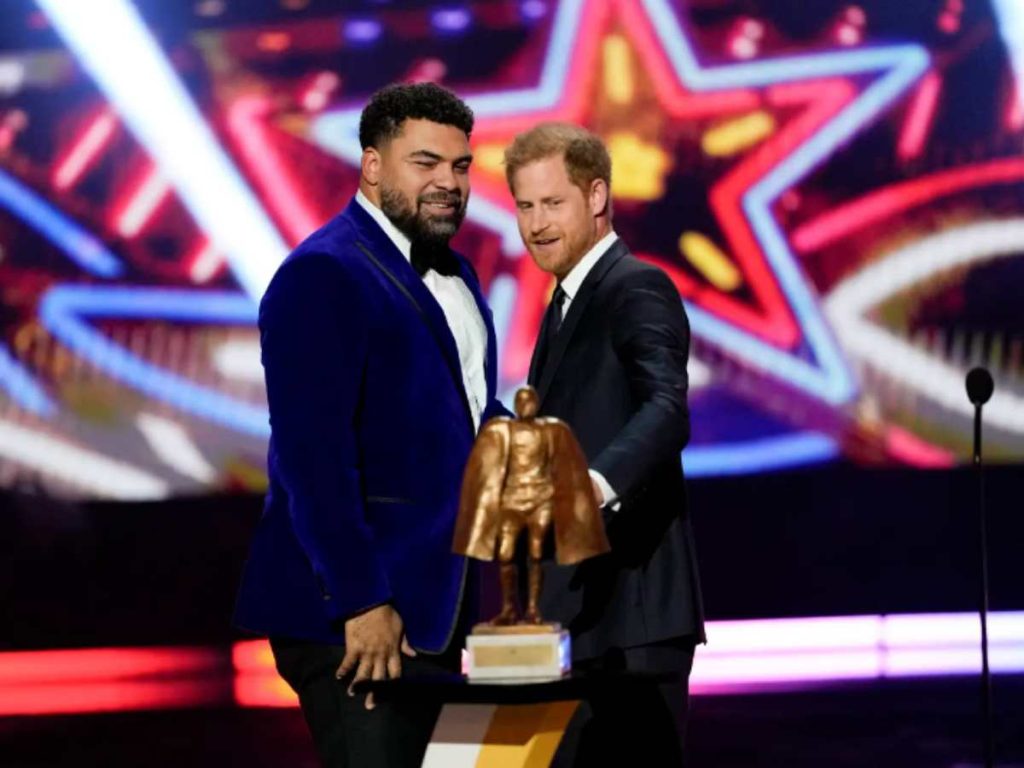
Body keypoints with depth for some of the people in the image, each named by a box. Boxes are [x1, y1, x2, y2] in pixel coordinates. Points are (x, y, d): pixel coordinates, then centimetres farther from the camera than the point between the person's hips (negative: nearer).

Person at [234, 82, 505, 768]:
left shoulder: (453, 274, 16)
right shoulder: (323, 274, -13)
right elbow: (312, 453, -19)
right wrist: (361, 602, -22)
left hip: (433, 605, 9)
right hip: (349, 613, -9)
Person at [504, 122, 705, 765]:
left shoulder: (638, 289, -11)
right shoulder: (568, 301, 19)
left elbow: (666, 411, -28)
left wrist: (596, 485, -44)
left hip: (632, 600, -10)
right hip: (588, 602, 10)